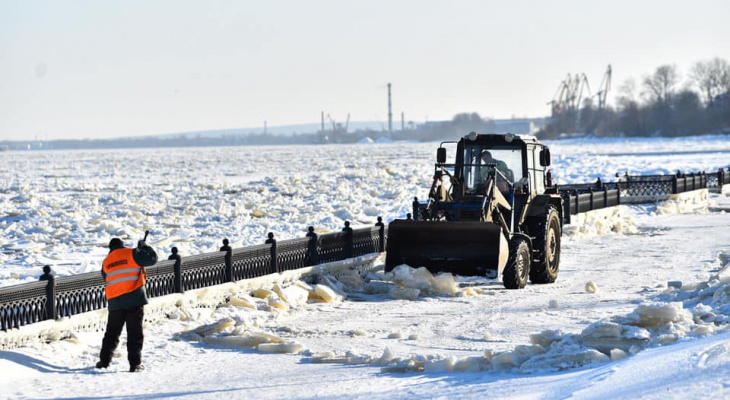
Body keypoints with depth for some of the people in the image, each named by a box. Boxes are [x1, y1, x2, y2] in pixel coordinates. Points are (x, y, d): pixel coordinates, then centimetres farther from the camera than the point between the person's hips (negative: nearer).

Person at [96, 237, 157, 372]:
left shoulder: (106, 262, 12)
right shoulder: (131, 254, -1)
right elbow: (152, 258, -3)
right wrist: (143, 246, 13)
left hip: (115, 302, 4)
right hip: (135, 299, -4)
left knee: (112, 332, 16)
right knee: (135, 333, 0)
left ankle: (104, 360, 16)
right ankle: (135, 363, -5)